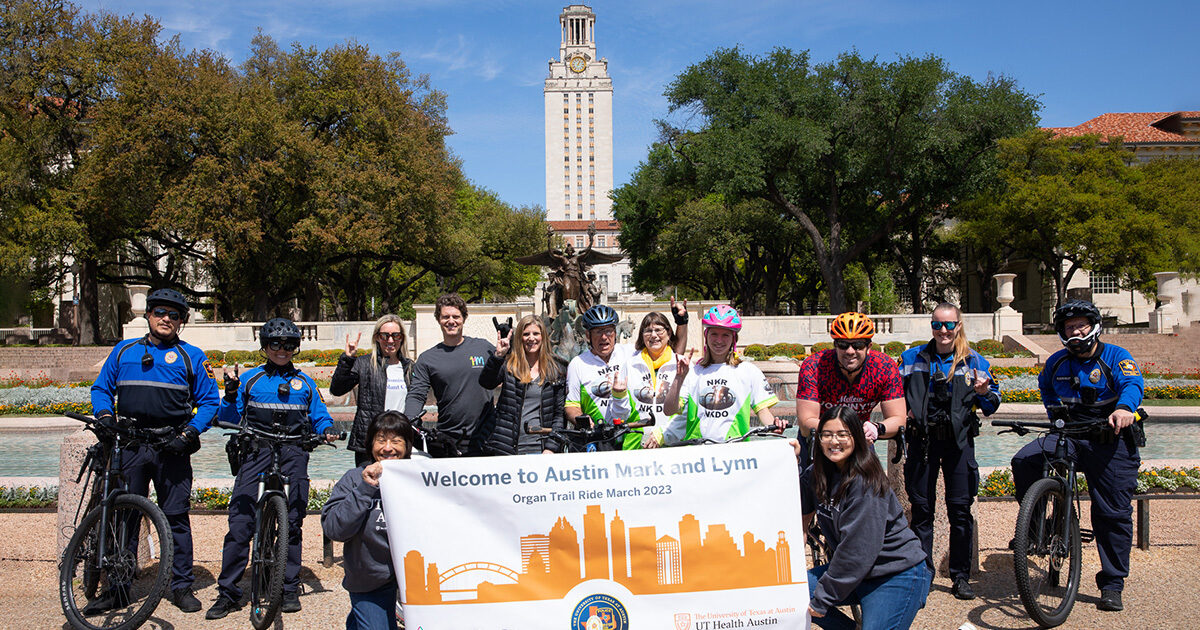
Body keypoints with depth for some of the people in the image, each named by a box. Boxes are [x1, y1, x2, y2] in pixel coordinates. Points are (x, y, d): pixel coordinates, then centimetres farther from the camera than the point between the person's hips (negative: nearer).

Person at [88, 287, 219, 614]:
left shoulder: (192, 356, 7)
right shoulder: (124, 351, 15)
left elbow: (209, 402, 4)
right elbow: (101, 388, 18)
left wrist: (189, 433, -10)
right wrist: (104, 414, -3)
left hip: (171, 448, -2)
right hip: (129, 444, 2)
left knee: (176, 516, 1)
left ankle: (182, 586, 10)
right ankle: (115, 589, 15)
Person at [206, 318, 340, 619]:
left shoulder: (304, 383, 15)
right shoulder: (249, 380, 12)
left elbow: (319, 416, 16)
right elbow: (230, 420, 10)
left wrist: (328, 429, -5)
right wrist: (230, 396, -8)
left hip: (293, 455, 1)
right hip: (256, 451, -1)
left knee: (292, 522, 2)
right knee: (240, 520, -9)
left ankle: (289, 588, 13)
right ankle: (228, 592, 0)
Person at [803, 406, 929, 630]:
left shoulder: (866, 482, -22)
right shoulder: (817, 474, 0)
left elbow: (857, 548, -23)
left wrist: (822, 598, -20)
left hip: (897, 575, -7)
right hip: (852, 571, 7)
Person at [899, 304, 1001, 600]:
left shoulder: (974, 361, 5)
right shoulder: (912, 358, 6)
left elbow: (992, 405, 8)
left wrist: (984, 392, -14)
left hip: (958, 440, 0)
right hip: (922, 439, 1)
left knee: (960, 508, 1)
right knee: (921, 508, 4)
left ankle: (961, 577, 13)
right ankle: (922, 573, 16)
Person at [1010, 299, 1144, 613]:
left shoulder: (1115, 356, -4)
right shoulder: (1057, 362, 8)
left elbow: (1133, 383, -22)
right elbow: (1045, 386, 30)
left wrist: (1124, 408, -44)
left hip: (1111, 443, -3)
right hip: (1069, 435, 3)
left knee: (1114, 514, 0)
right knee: (1024, 461, -23)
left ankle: (1112, 585, 12)